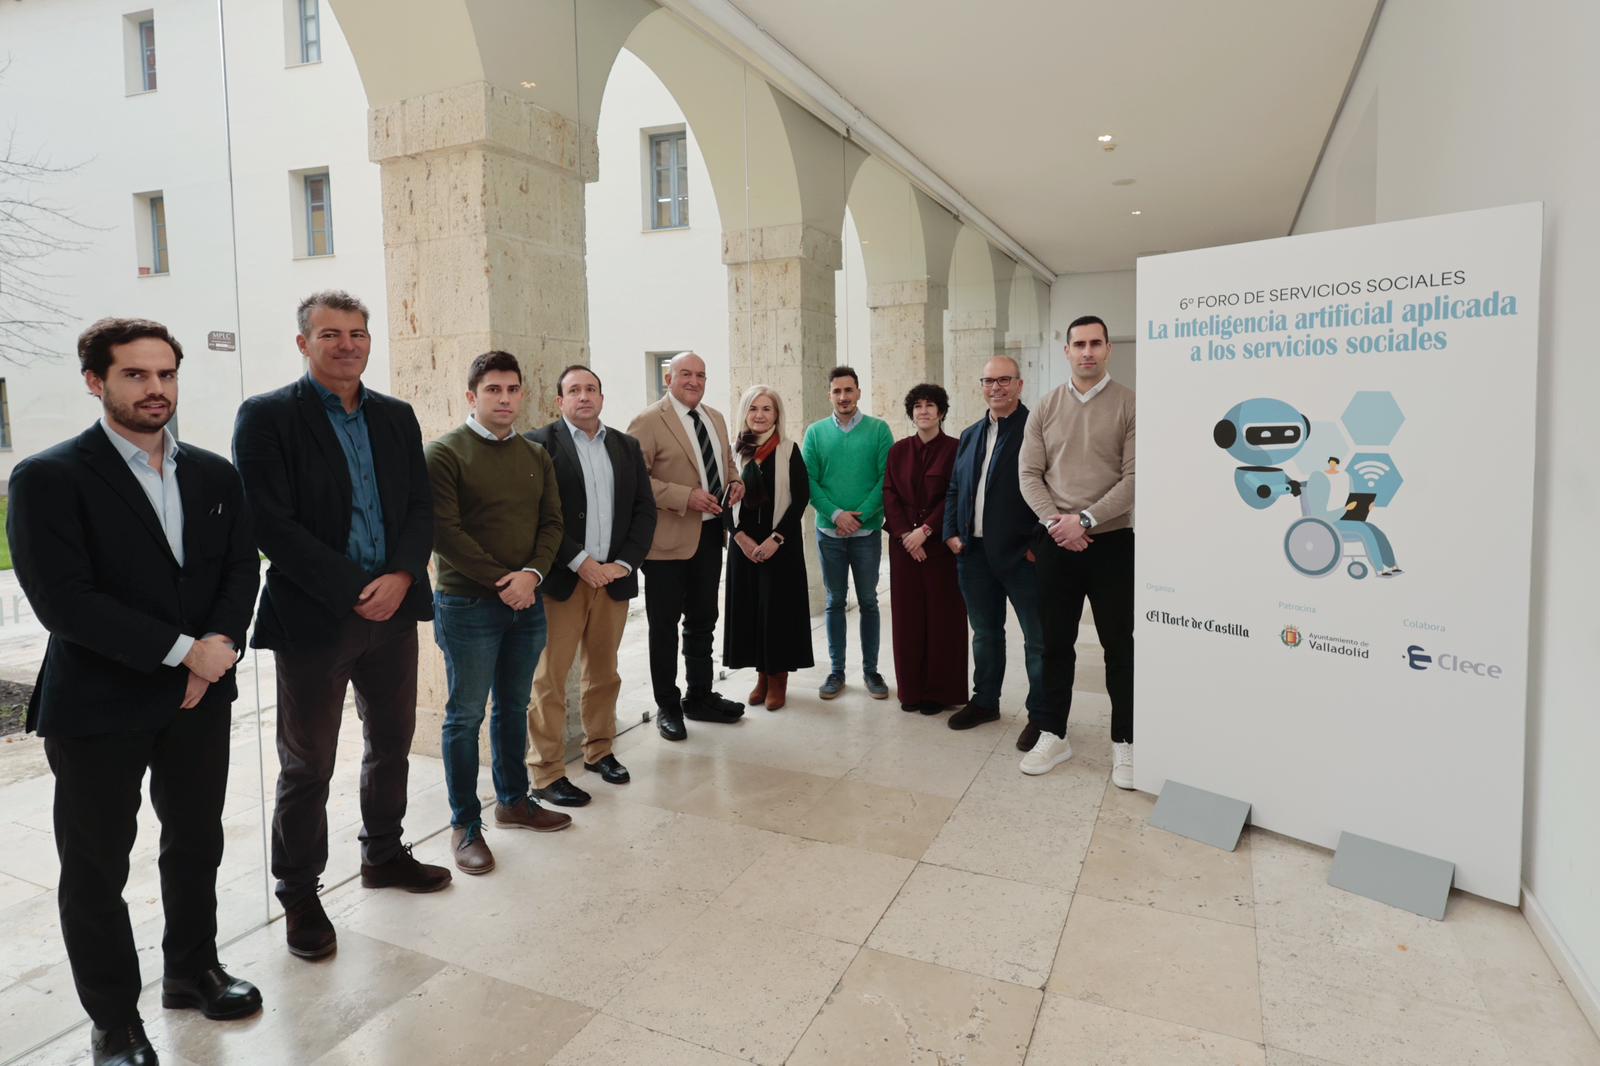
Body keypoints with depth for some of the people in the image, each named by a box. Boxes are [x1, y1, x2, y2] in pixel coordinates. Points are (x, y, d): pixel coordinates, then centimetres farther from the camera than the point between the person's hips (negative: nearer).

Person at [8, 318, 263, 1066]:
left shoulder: (214, 474, 6)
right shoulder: (48, 478, -10)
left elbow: (242, 567, 4)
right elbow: (62, 599, -18)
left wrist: (220, 643, -14)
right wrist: (181, 651, -19)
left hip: (200, 696, 5)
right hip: (98, 705, -4)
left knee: (197, 846, 18)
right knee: (96, 869, 11)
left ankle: (192, 970, 39)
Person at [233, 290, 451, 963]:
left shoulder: (396, 417, 9)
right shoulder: (268, 416, -7)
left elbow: (421, 506, 6)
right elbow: (272, 525, -14)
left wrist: (401, 577, -11)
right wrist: (355, 592, -17)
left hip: (393, 610, 5)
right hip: (314, 619, -5)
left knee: (392, 743, 18)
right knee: (308, 767, 8)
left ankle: (384, 855, 39)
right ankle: (299, 896, 26)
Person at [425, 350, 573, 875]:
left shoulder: (536, 456, 10)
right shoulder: (444, 453, -7)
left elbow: (551, 522, 6)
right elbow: (443, 530, -14)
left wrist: (531, 574, -11)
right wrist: (499, 580, -16)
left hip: (526, 602, 5)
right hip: (468, 604, -5)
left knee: (514, 707, 16)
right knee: (465, 715, 3)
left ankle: (514, 801, 31)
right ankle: (465, 825, 16)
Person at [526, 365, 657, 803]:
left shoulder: (626, 446, 12)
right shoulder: (540, 443, -3)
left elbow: (644, 509, 9)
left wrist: (625, 562, -4)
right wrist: (580, 562, -15)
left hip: (613, 576, 4)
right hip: (561, 580, -4)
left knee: (604, 672, 14)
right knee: (550, 678, 2)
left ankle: (599, 750, 30)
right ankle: (548, 773, 11)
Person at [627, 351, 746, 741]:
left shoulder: (716, 419, 12)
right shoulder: (649, 421, -11)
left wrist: (734, 484, 1)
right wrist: (686, 497, -24)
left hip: (709, 534, 7)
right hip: (669, 539, -7)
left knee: (703, 620, 17)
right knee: (665, 625, 6)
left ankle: (699, 697, 33)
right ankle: (668, 707, 21)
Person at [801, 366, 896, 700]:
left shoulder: (879, 429, -1)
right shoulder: (816, 432, 4)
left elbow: (886, 478, -7)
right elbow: (808, 480, -1)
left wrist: (860, 515, -15)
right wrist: (835, 514, -13)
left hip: (867, 531, -1)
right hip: (829, 531, 1)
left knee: (868, 601, 7)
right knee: (835, 602, 9)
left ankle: (871, 669, 18)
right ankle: (836, 670, 18)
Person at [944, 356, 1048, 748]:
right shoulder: (970, 435, 15)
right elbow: (954, 489, 18)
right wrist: (952, 533, 6)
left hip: (1021, 553, -6)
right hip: (974, 552, 6)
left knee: (1038, 638, 4)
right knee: (985, 632, 18)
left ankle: (1041, 714, 16)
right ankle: (985, 701, 32)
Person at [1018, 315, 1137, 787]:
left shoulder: (1129, 404, -2)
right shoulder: (1046, 408, 6)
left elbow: (1134, 477, -9)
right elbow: (1029, 474, 3)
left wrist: (1085, 519, -16)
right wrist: (1056, 522, -11)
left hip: (1111, 541, -2)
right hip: (1055, 541, 3)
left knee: (1119, 645, 6)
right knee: (1055, 642, 10)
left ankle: (1125, 742, 19)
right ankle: (1053, 735, 22)